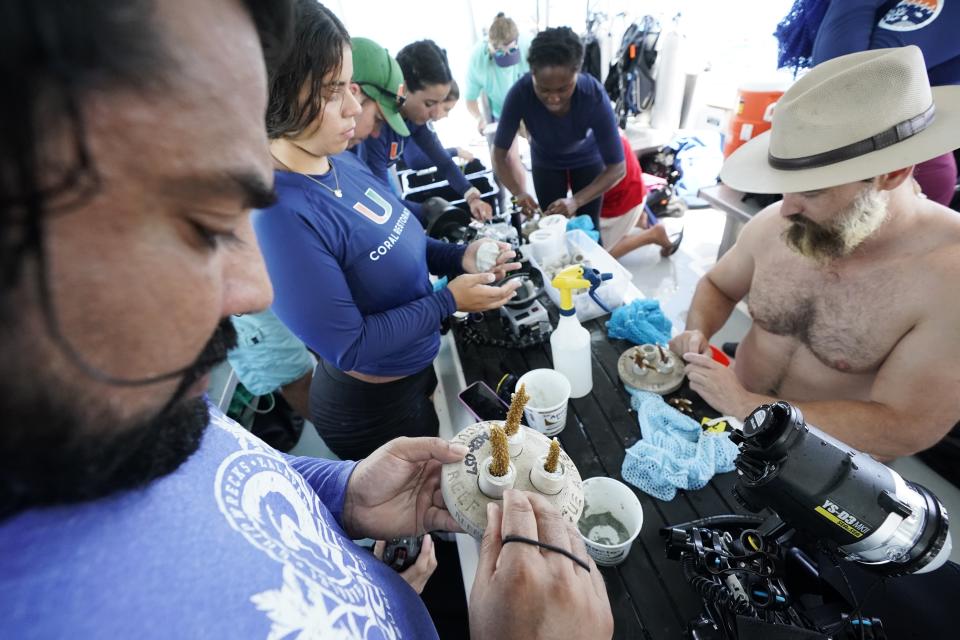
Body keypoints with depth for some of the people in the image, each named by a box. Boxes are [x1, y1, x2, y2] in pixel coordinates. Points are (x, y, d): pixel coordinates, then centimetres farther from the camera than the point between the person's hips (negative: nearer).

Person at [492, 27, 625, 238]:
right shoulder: (520, 93, -34)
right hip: (545, 160, 1)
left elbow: (617, 168, -31)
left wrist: (576, 201, -44)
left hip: (587, 158, -1)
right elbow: (498, 154, -25)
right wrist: (518, 192, -41)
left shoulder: (595, 96, -36)